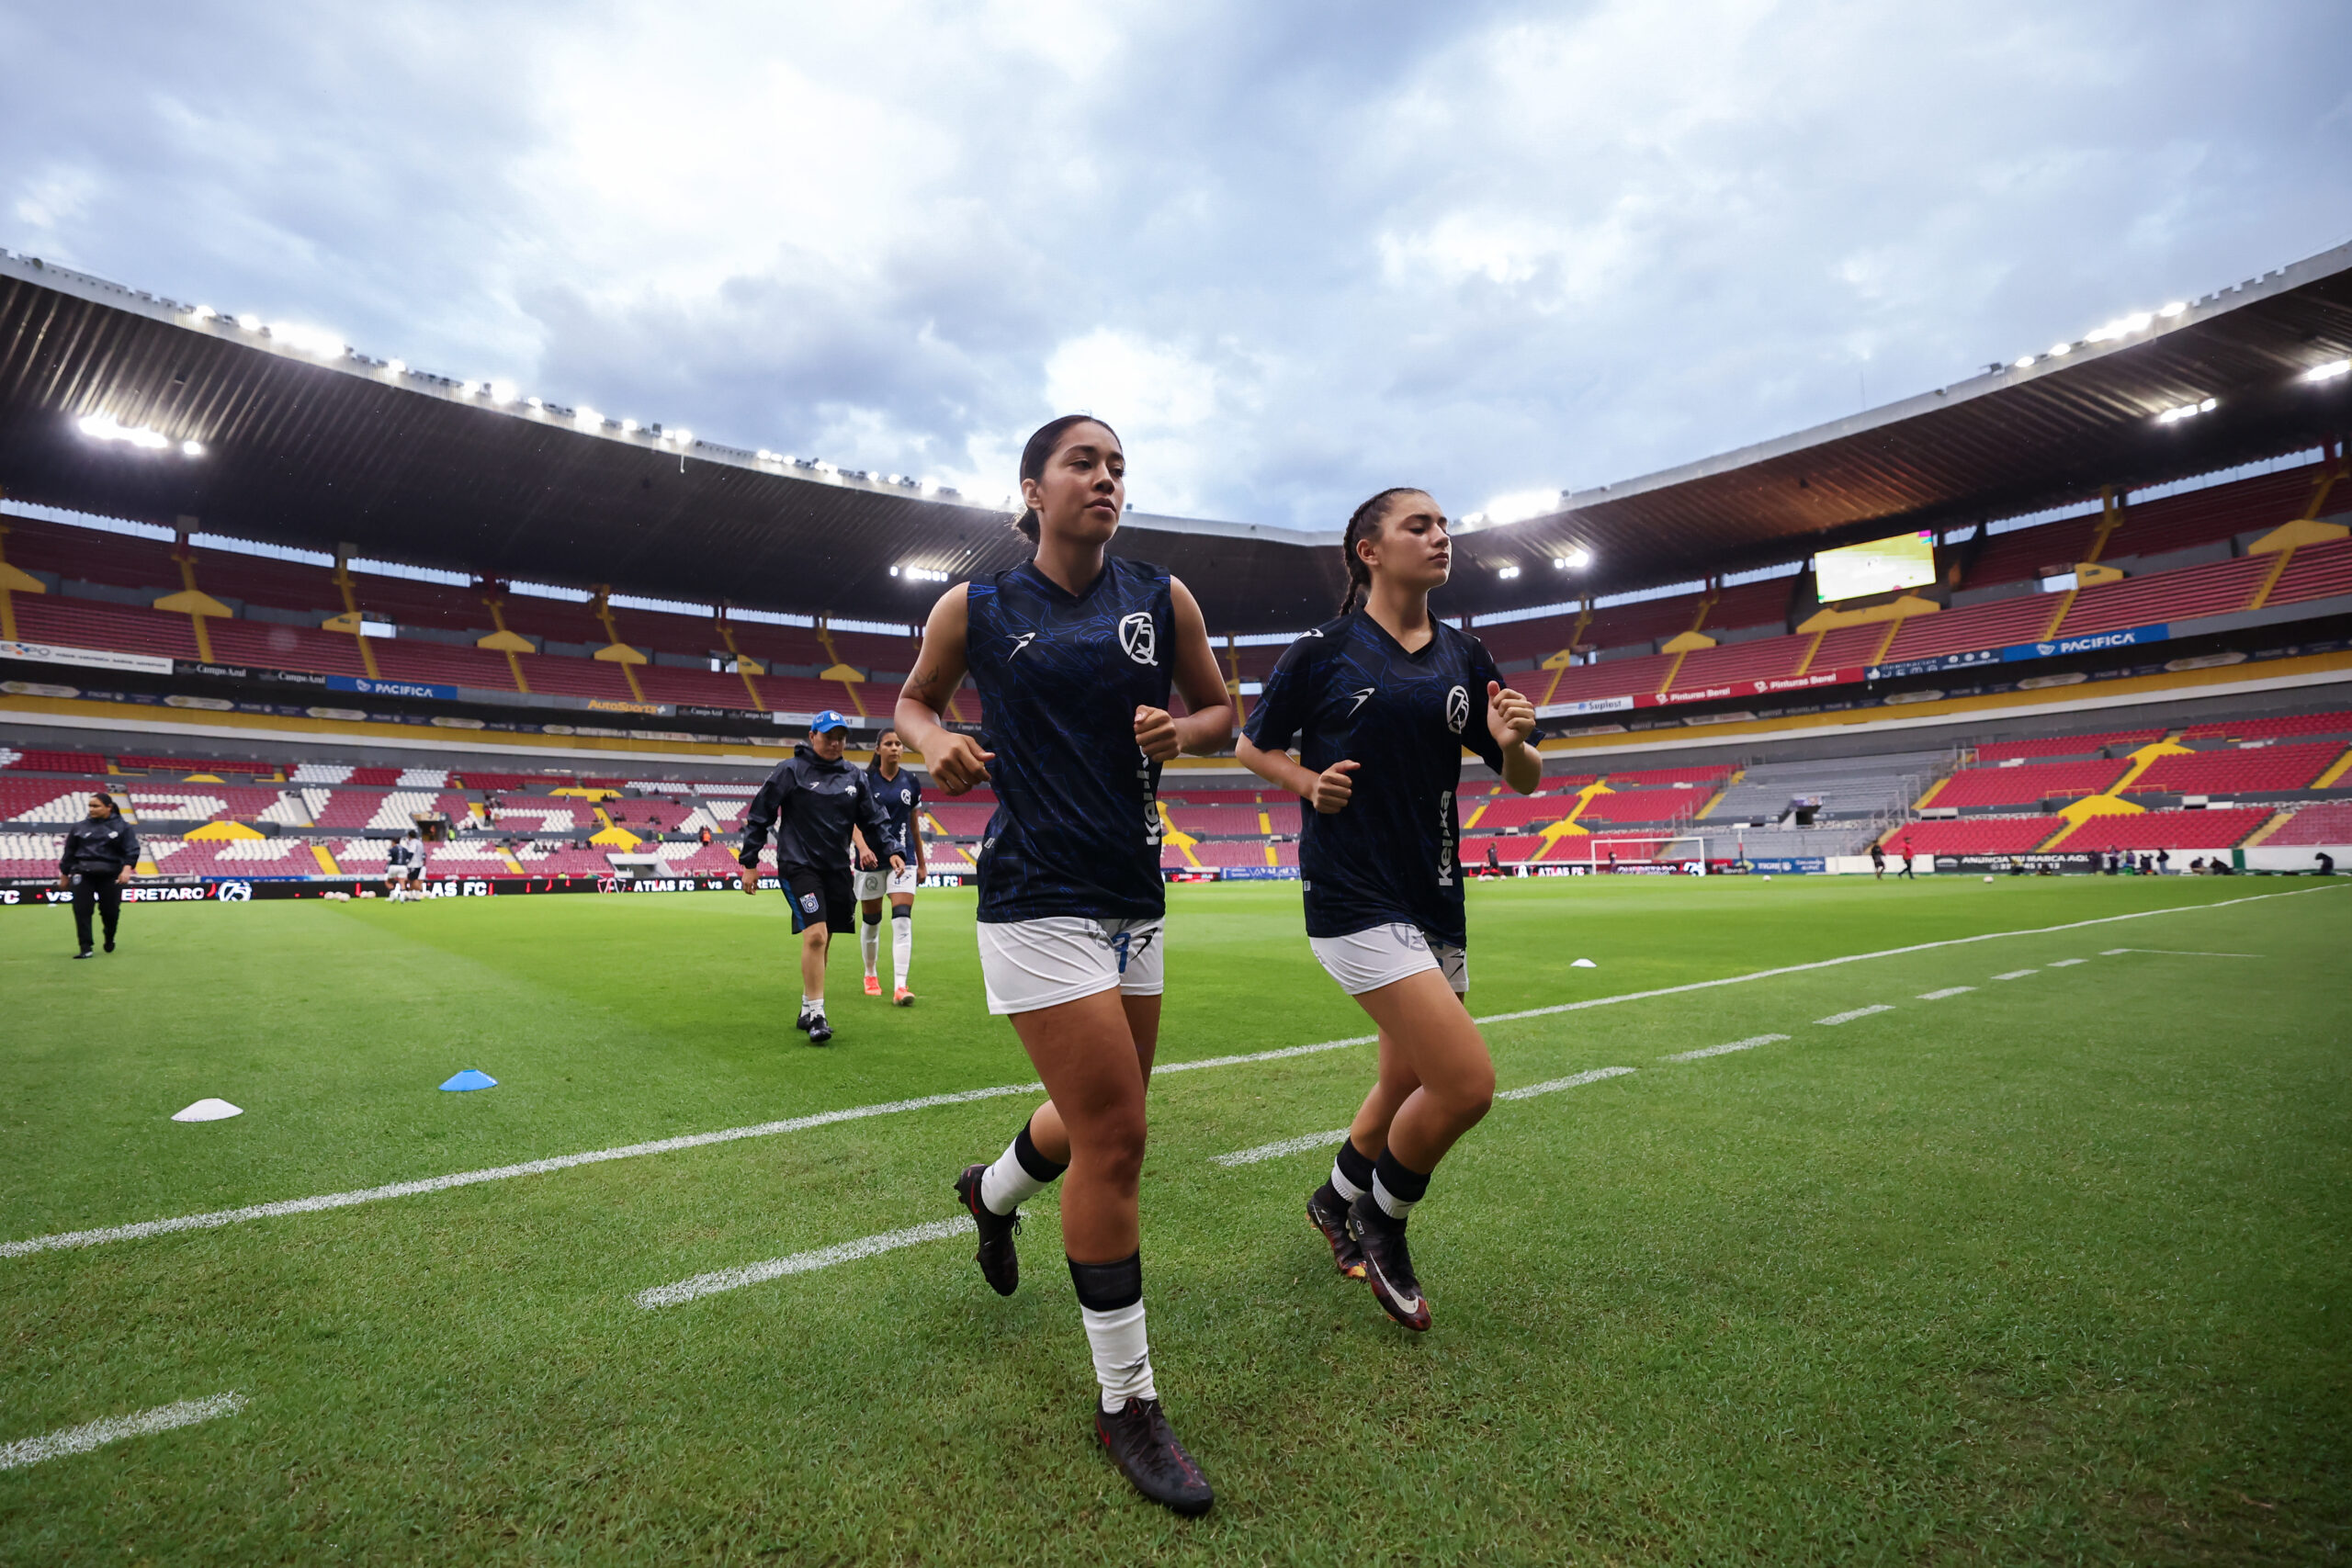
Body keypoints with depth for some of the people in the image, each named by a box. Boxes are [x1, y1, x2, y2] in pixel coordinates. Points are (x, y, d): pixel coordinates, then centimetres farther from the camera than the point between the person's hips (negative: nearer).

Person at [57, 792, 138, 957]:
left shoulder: (121, 826, 4)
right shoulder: (79, 827, 10)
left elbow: (132, 850, -4)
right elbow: (68, 852, 16)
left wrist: (126, 869, -19)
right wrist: (64, 875, 15)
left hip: (111, 875, -2)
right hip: (83, 875, 2)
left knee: (110, 911, 3)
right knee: (82, 911, -6)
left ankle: (109, 940, 29)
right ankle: (85, 948, -3)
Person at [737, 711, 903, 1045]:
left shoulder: (854, 777, 10)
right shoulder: (791, 770, -3)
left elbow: (872, 820, 13)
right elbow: (759, 816, -1)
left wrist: (891, 851, -2)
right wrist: (749, 862, -4)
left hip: (837, 869, 5)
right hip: (799, 865, -5)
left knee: (822, 941, 11)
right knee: (815, 935, -18)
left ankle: (808, 1011, 25)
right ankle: (816, 1014, -9)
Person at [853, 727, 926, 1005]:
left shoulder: (911, 783, 6)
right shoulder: (865, 780, -3)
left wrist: (921, 863, 15)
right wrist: (862, 846, -31)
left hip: (903, 857, 1)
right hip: (871, 857, -1)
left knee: (903, 920, -12)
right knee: (871, 921, 10)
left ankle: (900, 987, -15)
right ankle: (871, 974, 34)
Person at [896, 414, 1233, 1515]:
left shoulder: (1163, 599, 5)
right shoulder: (975, 609, -1)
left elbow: (1221, 714, 13)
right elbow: (914, 699, 14)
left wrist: (1180, 730, -10)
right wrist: (939, 745, -8)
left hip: (1133, 898, 5)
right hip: (1037, 898, -5)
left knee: (1101, 1122, 18)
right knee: (1113, 1138, -9)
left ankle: (991, 1194, 54)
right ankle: (1126, 1404, 11)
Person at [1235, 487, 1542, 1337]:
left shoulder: (1464, 657, 9)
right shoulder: (1323, 651, -4)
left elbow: (1525, 781, 12)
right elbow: (1252, 745, 6)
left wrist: (1512, 742, -11)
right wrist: (1310, 783, -12)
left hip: (1433, 898, 7)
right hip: (1353, 897, -6)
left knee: (1409, 1083, 16)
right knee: (1467, 1083, -14)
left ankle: (1337, 1199, 45)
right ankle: (1382, 1223, 15)